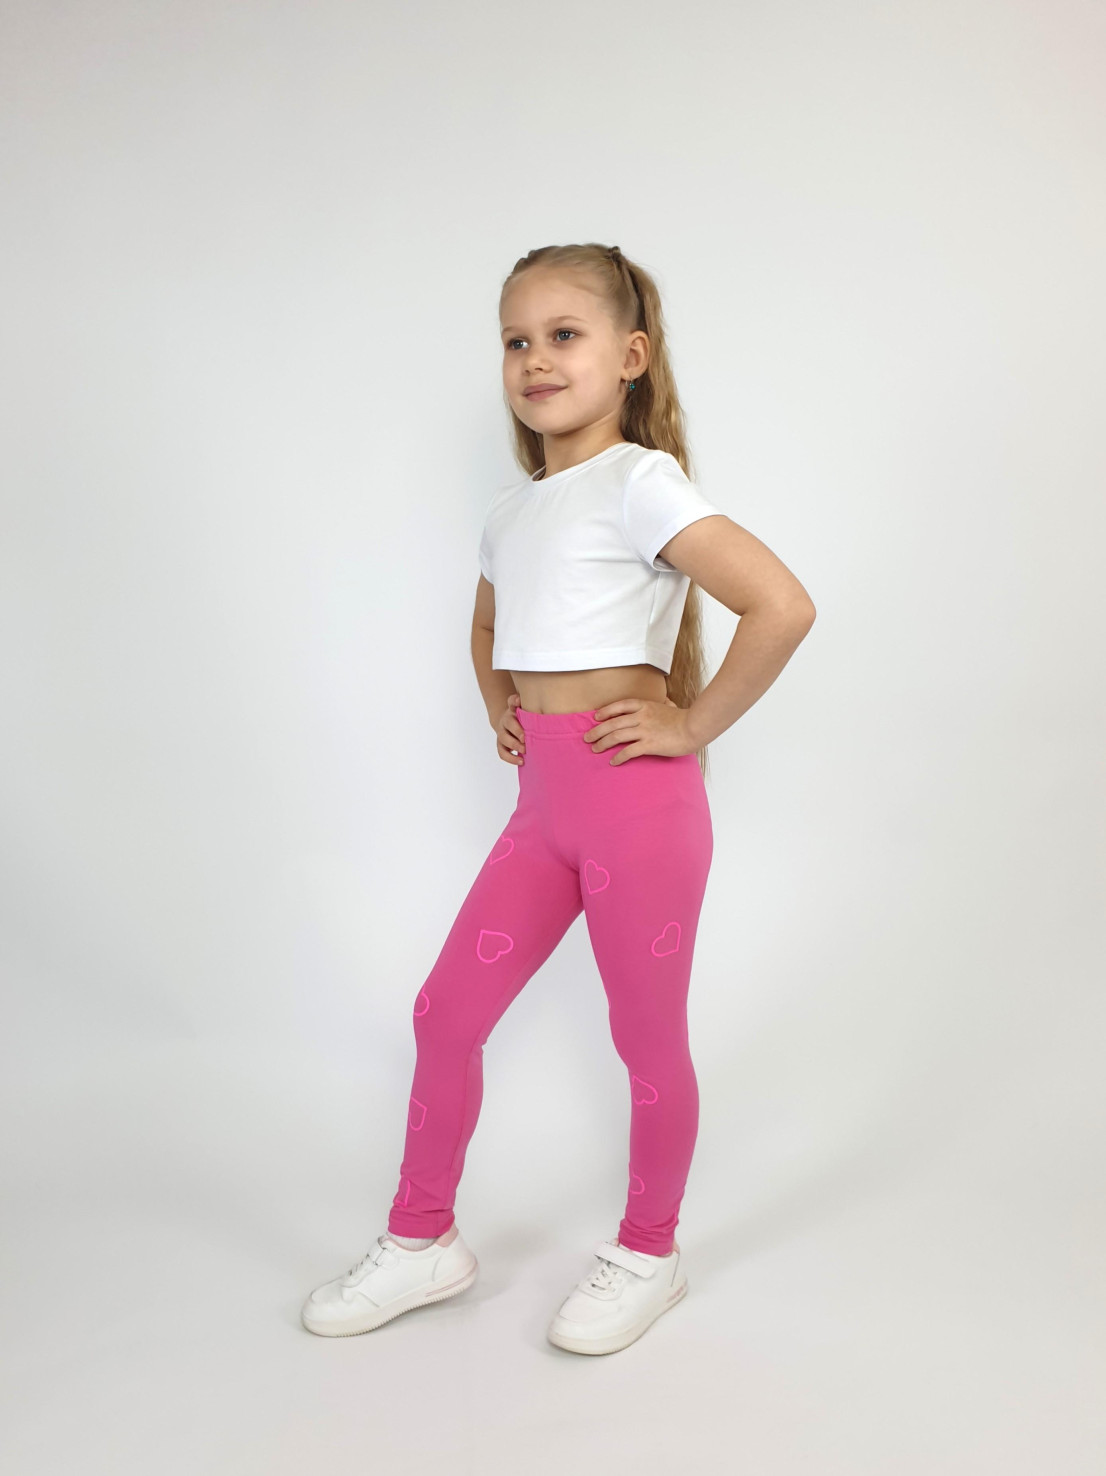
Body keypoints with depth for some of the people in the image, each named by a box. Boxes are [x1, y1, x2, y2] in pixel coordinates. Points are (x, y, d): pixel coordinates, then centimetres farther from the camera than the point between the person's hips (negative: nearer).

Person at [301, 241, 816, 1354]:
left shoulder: (638, 483, -10)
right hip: (544, 799, 8)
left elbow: (784, 604, -21)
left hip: (635, 795, -7)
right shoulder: (511, 507, 13)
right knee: (446, 1011, 9)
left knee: (647, 1038, 7)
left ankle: (647, 1254, 30)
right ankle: (422, 1241, 29)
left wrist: (692, 726, -15)